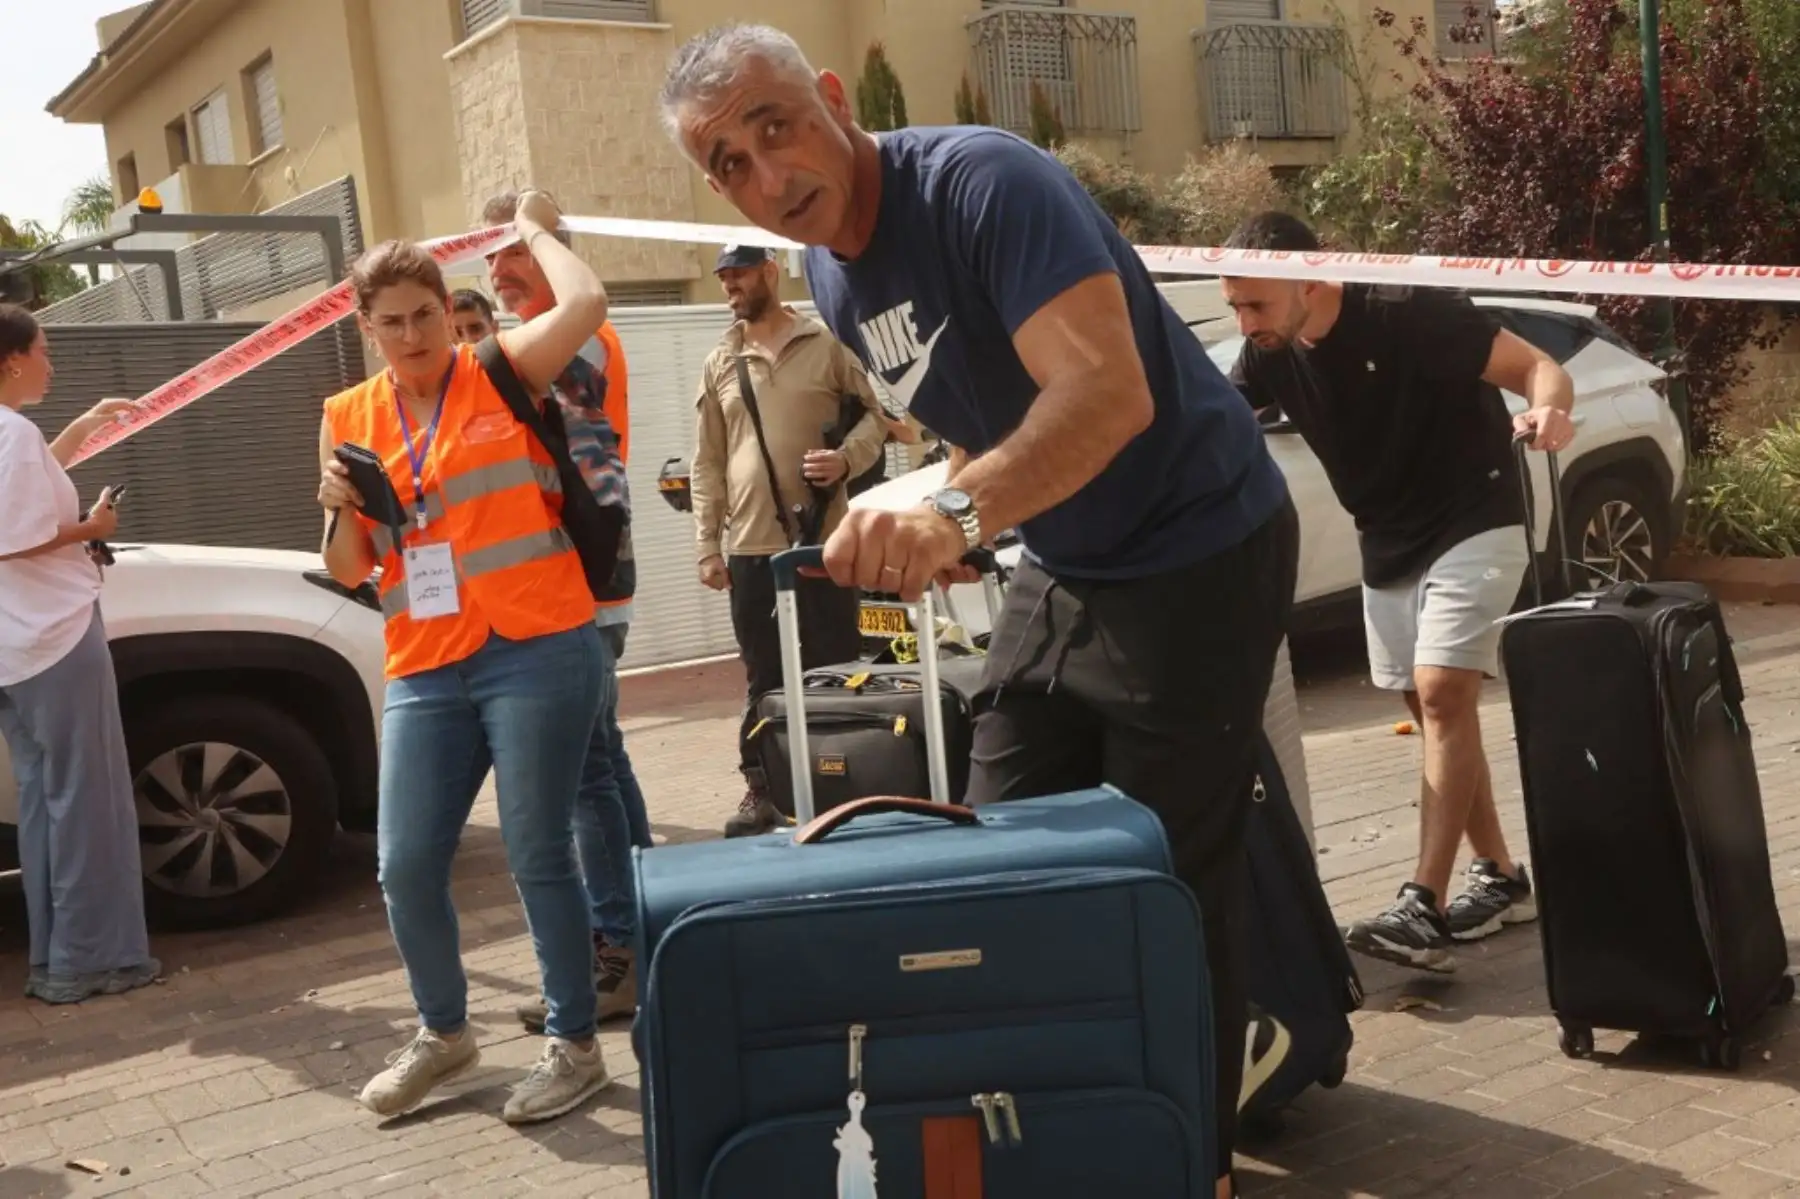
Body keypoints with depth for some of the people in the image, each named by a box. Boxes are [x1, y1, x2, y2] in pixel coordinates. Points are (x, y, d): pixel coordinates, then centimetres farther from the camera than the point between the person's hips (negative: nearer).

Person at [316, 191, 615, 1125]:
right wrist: (341, 508, -8)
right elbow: (349, 571, 13)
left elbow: (585, 302, -18)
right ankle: (443, 1032, 29)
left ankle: (575, 1044, 16)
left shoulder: (504, 377, 1)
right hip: (425, 672, 5)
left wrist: (534, 229, 0)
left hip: (537, 654, -4)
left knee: (537, 856, 0)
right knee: (404, 865, 5)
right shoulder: (348, 417, 11)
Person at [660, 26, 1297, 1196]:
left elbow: (1110, 391, -36)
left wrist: (957, 511, -48)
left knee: (1171, 873, -3)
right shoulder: (832, 276, 4)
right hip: (1062, 568, 9)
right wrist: (923, 525, 5)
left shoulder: (984, 179, -22)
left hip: (1198, 553, -9)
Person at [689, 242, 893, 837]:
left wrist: (848, 457, -16)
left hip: (823, 539, -2)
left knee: (836, 670, 4)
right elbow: (707, 464, 10)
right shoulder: (718, 366, 11)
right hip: (750, 547, 2)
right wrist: (709, 547, 5)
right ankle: (761, 790, 16)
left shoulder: (827, 345, 2)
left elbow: (874, 413, 4)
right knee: (764, 678, 8)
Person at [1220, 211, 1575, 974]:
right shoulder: (1268, 355, -6)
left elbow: (1537, 367, -22)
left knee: (1443, 695, -18)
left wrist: (1547, 412, -44)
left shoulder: (1408, 313, -24)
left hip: (1472, 526, -7)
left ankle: (1423, 906, -20)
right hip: (1385, 544, 7)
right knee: (1432, 709, 10)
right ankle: (1501, 877, 24)